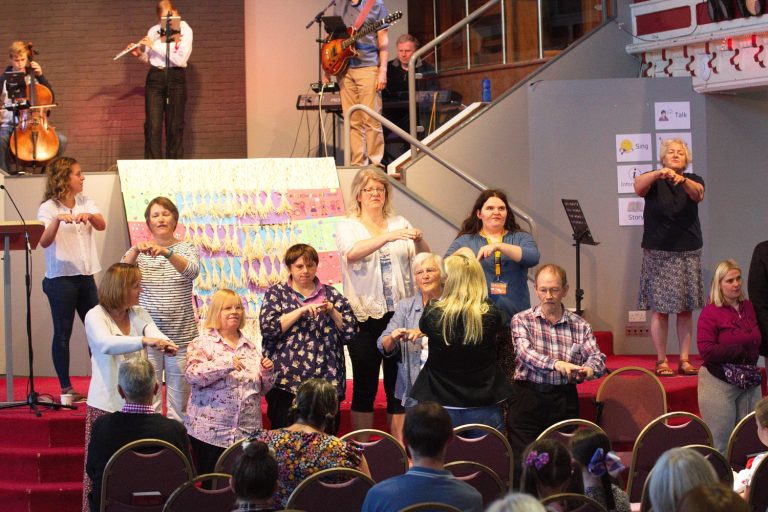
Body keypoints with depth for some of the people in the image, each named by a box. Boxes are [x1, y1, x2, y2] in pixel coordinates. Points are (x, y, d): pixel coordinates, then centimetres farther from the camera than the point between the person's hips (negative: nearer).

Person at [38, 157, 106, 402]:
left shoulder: (86, 203, 8)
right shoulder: (48, 208, -8)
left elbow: (102, 225, -8)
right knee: (63, 333, 0)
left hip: (85, 276, 5)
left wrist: (89, 216, -29)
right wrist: (58, 220, -38)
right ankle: (66, 388, 7)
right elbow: (44, 242, -21)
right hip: (60, 278, -5)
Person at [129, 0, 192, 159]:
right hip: (154, 78, 3)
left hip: (176, 78, -2)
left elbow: (181, 59, -19)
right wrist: (139, 54, -6)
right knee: (152, 125, -3)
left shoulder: (185, 30, -7)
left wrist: (155, 45, -19)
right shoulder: (154, 31, 4)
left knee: (175, 126, 0)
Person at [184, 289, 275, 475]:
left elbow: (263, 388, 20)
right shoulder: (202, 343, 1)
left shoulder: (251, 347, 15)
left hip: (248, 432, 4)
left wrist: (267, 372, -1)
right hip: (210, 432, -4)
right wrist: (226, 364, -27)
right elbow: (192, 375, -16)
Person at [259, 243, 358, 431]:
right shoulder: (276, 293, 9)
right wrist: (302, 311, -13)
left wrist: (333, 312, -6)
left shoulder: (331, 295, 13)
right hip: (286, 383, -2)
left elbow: (351, 333, 9)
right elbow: (267, 327, -7)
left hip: (327, 381, 2)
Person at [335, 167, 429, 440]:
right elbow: (352, 253, -19)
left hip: (399, 314, 3)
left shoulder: (399, 224, 12)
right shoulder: (347, 227, 3)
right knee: (365, 386, 1)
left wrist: (419, 241, -19)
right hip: (365, 315, -3)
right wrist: (388, 237, -32)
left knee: (399, 385, 5)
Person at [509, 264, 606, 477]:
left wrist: (589, 369, -24)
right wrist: (554, 364, -32)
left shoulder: (580, 326, 12)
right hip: (529, 396, -2)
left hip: (564, 401, 2)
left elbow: (597, 356, 2)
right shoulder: (522, 320, 4)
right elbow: (525, 352, -13)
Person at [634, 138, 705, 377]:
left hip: (688, 253, 2)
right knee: (660, 309, -4)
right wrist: (659, 173, -40)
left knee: (686, 309, 2)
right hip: (658, 254, -2)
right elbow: (638, 187, -20)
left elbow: (698, 194, -15)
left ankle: (685, 360, 7)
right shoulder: (653, 180, 2)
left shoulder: (693, 180, 8)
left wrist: (682, 180, -37)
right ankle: (661, 361, 1)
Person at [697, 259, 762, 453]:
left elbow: (757, 342, 22)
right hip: (720, 383, -6)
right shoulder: (710, 313, -9)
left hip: (750, 384, 6)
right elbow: (706, 350, -17)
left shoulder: (749, 307, 10)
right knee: (721, 444, -2)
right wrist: (740, 351, -12)